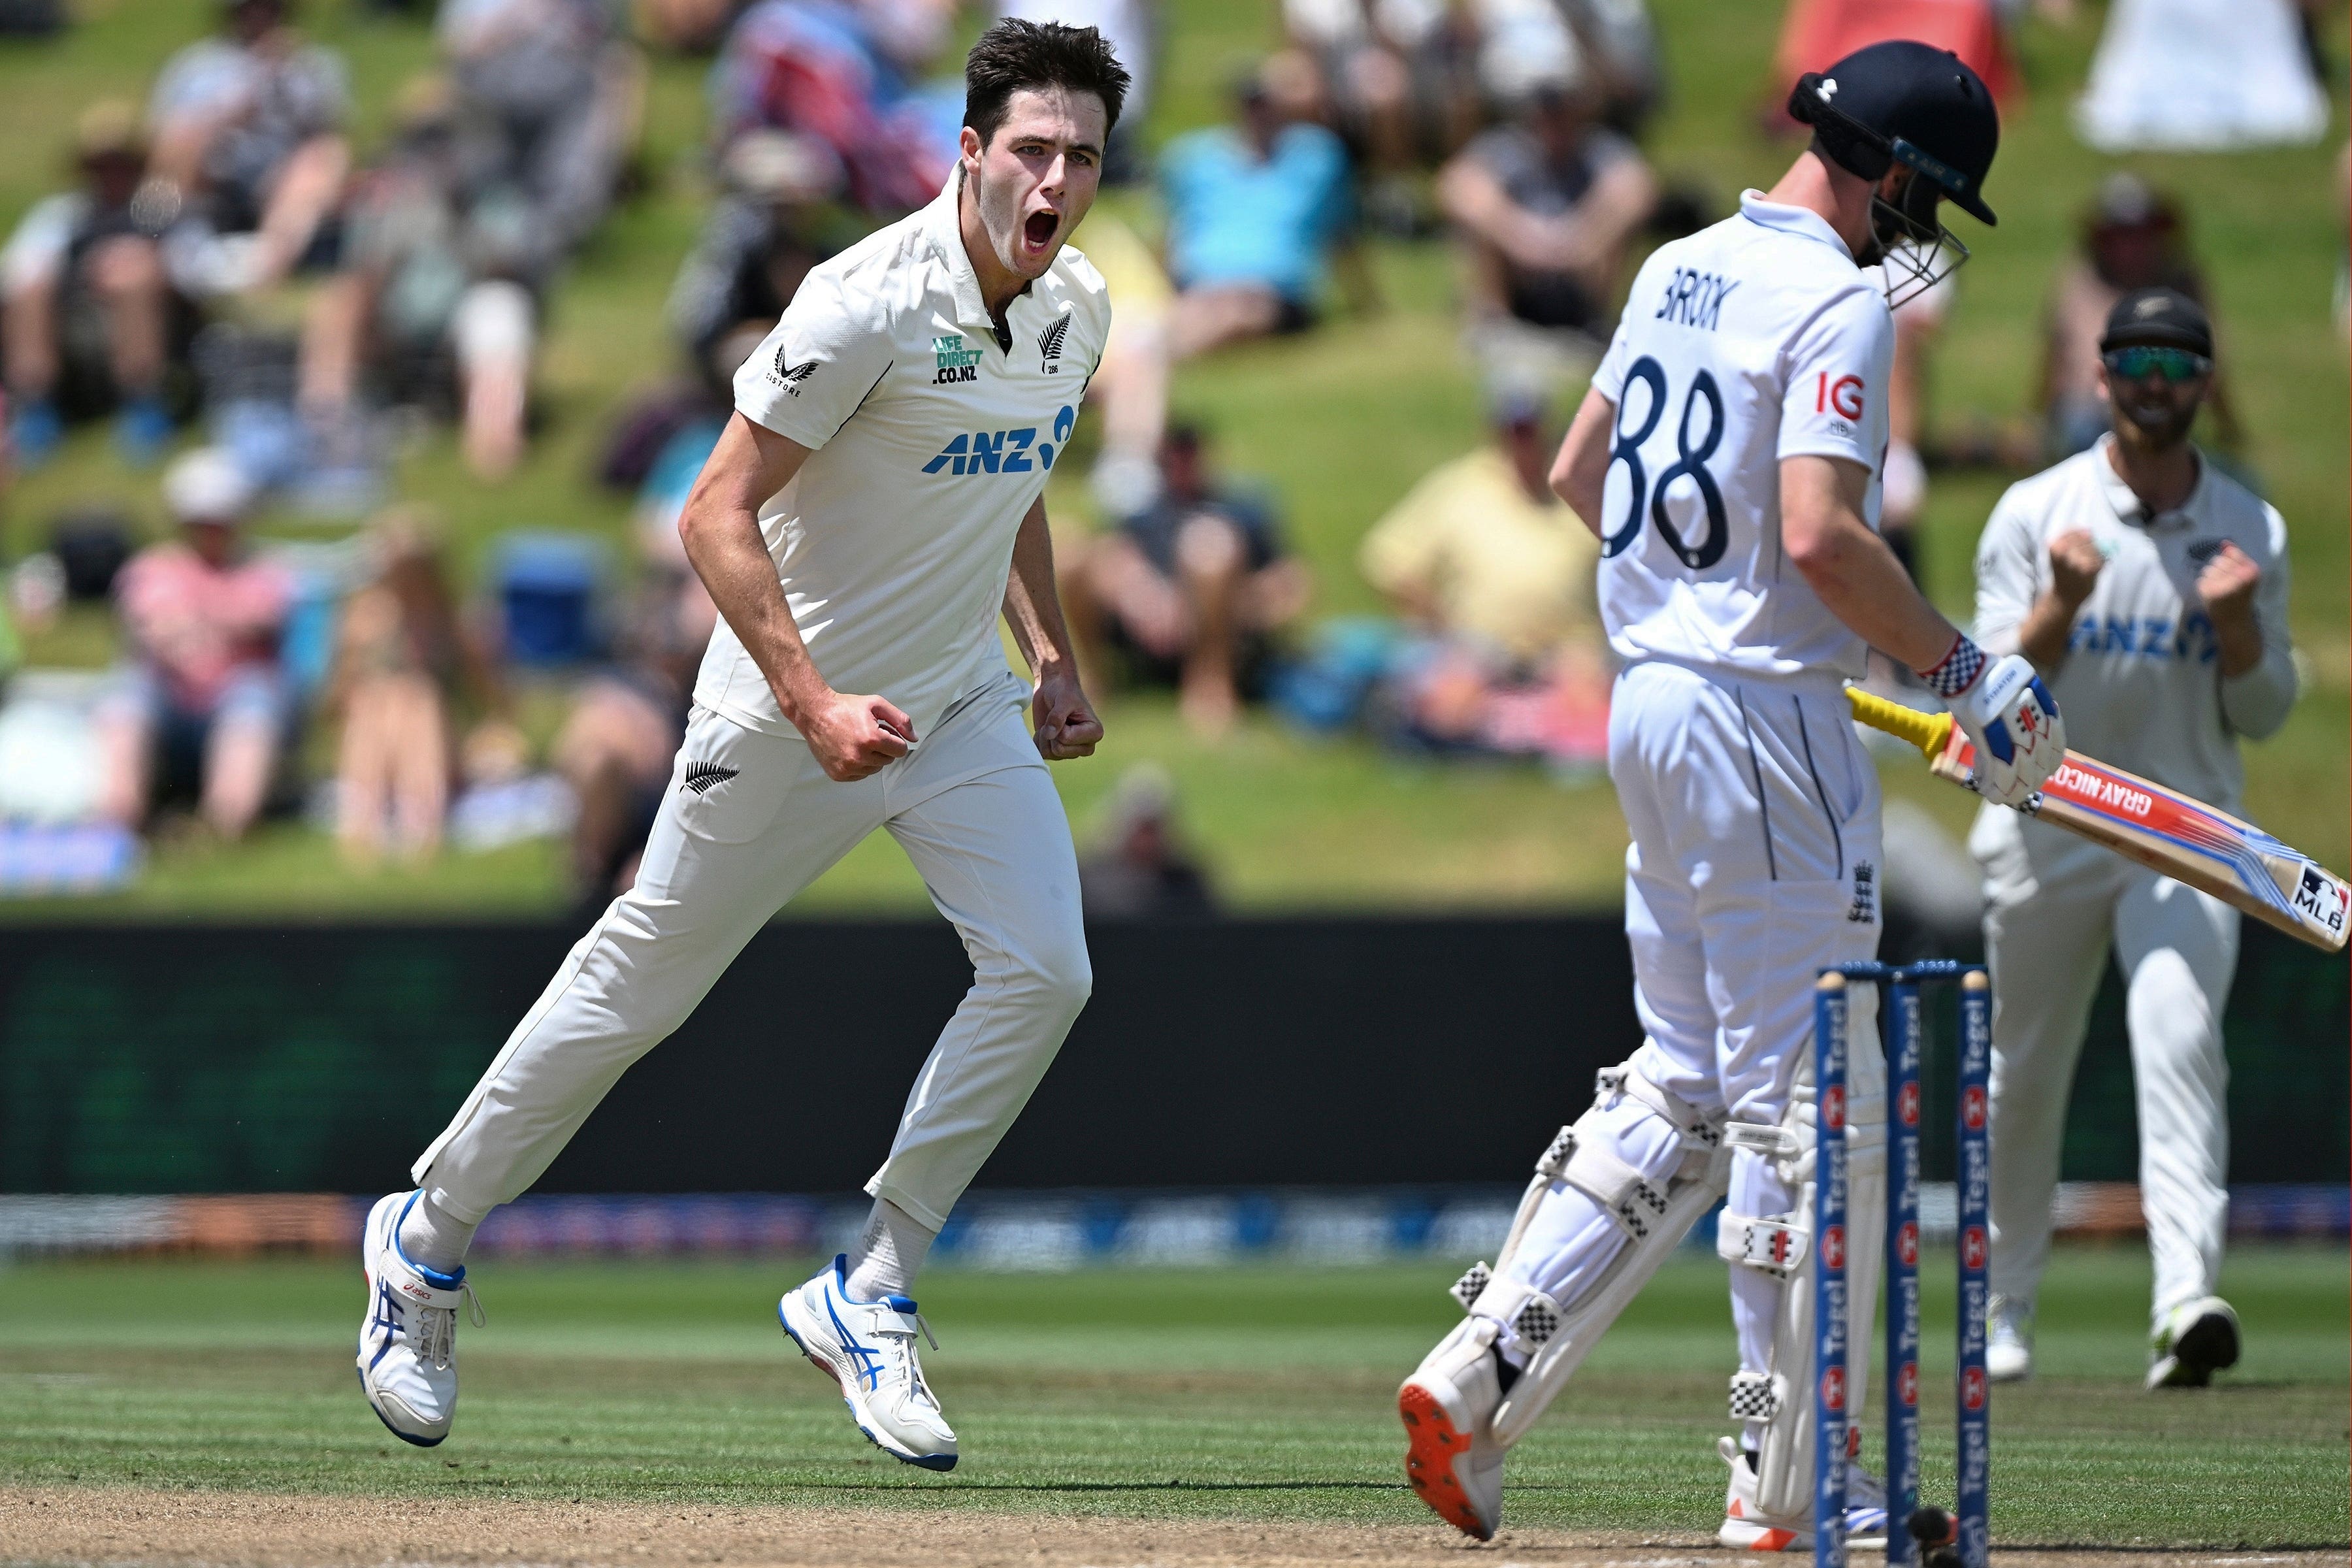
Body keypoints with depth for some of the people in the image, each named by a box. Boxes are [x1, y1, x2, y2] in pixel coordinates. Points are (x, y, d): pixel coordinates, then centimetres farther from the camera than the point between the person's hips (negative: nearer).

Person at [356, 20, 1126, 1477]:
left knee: (1044, 971, -12)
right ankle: (429, 1239, 25)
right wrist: (815, 707, -31)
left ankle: (869, 1299, -1)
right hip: (791, 702, -6)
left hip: (964, 704, 6)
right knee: (642, 983, 5)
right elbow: (718, 513, -24)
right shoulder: (870, 304, -25)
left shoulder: (1078, 307, 0)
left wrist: (1055, 656, 11)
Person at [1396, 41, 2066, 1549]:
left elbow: (1581, 474, 23)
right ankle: (1788, 1489, 1)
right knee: (1811, 1109, -2)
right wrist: (1963, 670, -14)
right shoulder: (1838, 301, -14)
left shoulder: (1678, 271, 13)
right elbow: (1820, 533, -24)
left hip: (1650, 703, 9)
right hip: (1767, 722, -9)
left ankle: (1474, 1381, 5)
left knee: (1682, 1091, 15)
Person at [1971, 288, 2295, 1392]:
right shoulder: (2035, 515, 1)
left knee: (2179, 1041, -20)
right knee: (2022, 1074, 8)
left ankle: (2186, 1299, -33)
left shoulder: (2251, 532, 5)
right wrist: (2062, 606, -21)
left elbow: (2264, 714, 6)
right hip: (2047, 831, 1)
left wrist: (2236, 621, -13)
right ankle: (2005, 1308, 26)